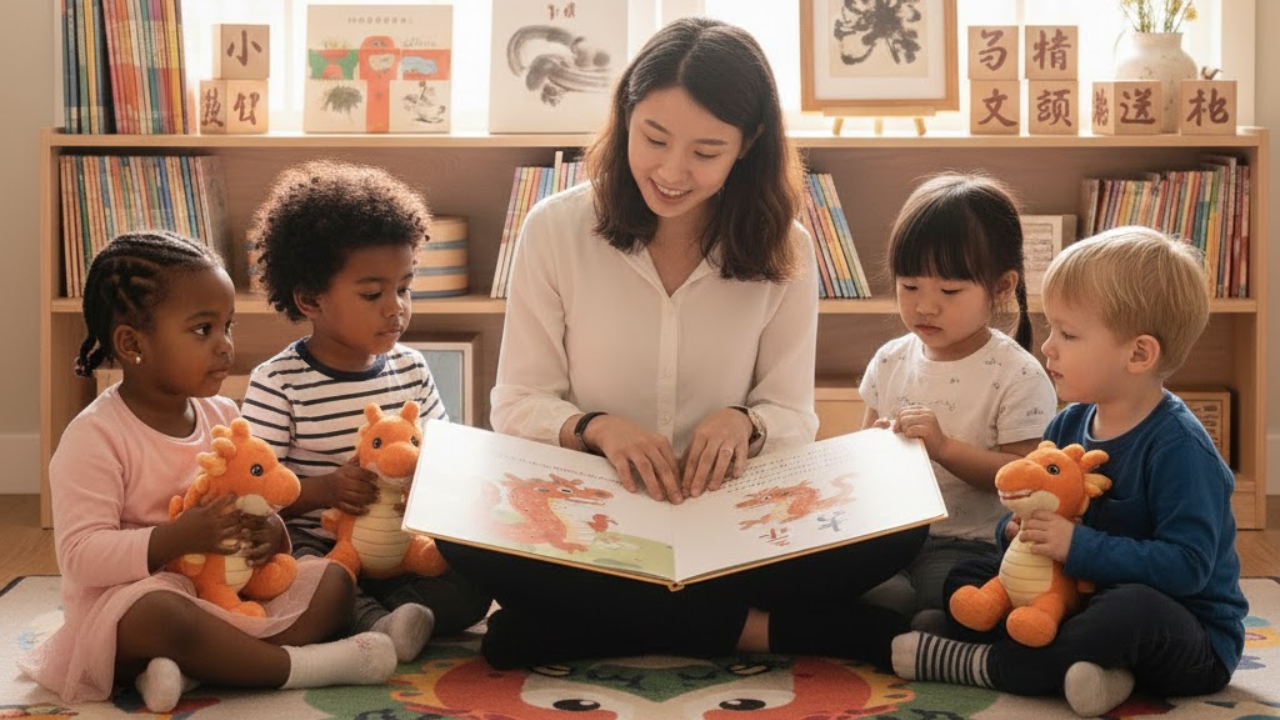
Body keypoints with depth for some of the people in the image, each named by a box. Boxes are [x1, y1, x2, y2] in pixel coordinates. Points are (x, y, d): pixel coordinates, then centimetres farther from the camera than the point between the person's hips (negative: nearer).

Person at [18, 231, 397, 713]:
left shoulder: (224, 417, 6)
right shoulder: (96, 437, -14)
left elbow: (258, 505, 12)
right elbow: (81, 555, -20)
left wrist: (270, 532, -13)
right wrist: (179, 538, -32)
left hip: (227, 591, 7)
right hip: (127, 605, -7)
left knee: (332, 581, -8)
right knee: (158, 615, -39)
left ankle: (195, 669, -26)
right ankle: (301, 665, -24)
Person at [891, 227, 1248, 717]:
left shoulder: (1177, 446, -21)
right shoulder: (1069, 424, 2)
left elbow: (1187, 565, -29)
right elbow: (1031, 503, 12)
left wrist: (1080, 546, -29)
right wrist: (1021, 526, -12)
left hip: (1190, 642, -8)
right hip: (1085, 597, 8)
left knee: (1136, 607, -40)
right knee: (965, 580, 1)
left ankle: (982, 664, -22)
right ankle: (1070, 662, -23)